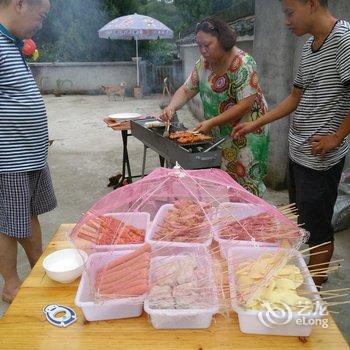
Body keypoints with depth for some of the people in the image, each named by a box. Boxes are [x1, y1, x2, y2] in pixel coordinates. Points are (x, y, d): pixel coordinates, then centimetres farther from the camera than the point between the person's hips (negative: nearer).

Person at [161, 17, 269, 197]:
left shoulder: (242, 64, -18)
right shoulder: (204, 63, 2)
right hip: (218, 135, 6)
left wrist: (211, 123, -24)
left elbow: (245, 106, -22)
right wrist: (171, 107, -12)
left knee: (244, 182, -1)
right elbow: (186, 90, 7)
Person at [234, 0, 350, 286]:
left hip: (320, 158, -9)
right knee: (301, 222, 19)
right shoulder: (310, 45, 12)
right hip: (298, 153, 9)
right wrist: (255, 124, 14)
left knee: (318, 230, 6)